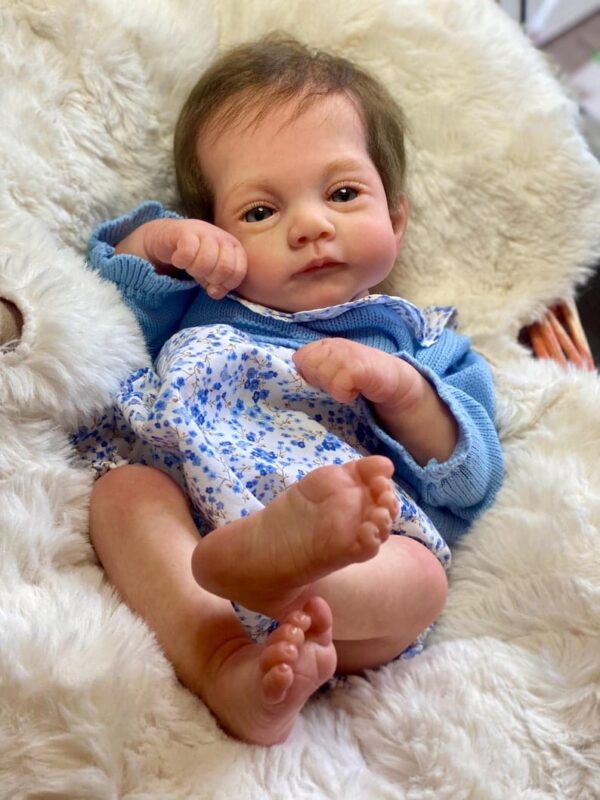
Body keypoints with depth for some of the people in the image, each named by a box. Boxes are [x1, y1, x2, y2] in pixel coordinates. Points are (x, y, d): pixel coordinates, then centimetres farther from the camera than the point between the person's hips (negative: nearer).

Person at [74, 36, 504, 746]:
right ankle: (214, 659, -47)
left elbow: (470, 485, 10)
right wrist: (154, 238, 8)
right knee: (124, 486, -25)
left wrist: (403, 390, -9)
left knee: (421, 575, -28)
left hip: (347, 546, -1)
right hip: (174, 531, 2)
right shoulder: (198, 304, 27)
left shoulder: (417, 345, 22)